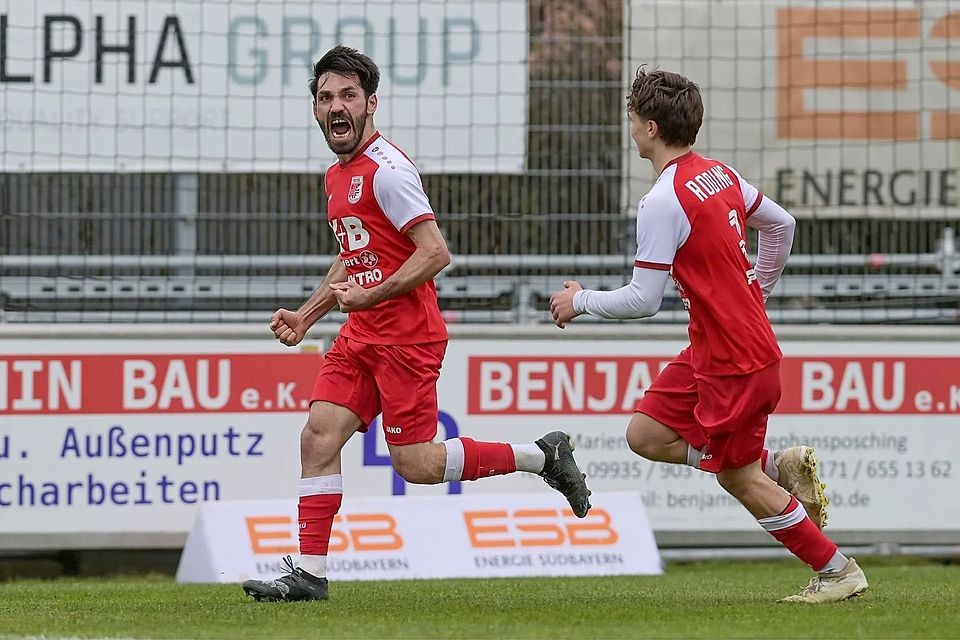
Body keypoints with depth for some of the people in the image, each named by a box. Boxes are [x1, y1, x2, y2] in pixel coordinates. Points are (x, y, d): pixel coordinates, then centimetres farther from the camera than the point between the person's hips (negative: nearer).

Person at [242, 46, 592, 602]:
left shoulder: (386, 169, -15)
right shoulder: (338, 176, 15)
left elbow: (435, 252, -20)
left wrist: (369, 296, -21)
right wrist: (305, 316, 21)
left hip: (407, 335, -9)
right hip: (362, 335, 9)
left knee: (416, 463, -7)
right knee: (319, 436, -3)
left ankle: (542, 456, 8)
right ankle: (310, 574, -2)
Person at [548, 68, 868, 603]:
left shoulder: (663, 201, -22)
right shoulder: (720, 174, 5)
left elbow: (643, 301, -20)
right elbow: (782, 225, 19)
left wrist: (580, 301, -4)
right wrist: (755, 292, 28)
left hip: (736, 362, -9)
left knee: (737, 477, 4)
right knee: (646, 435, 11)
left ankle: (838, 572, 11)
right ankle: (780, 468, 12)